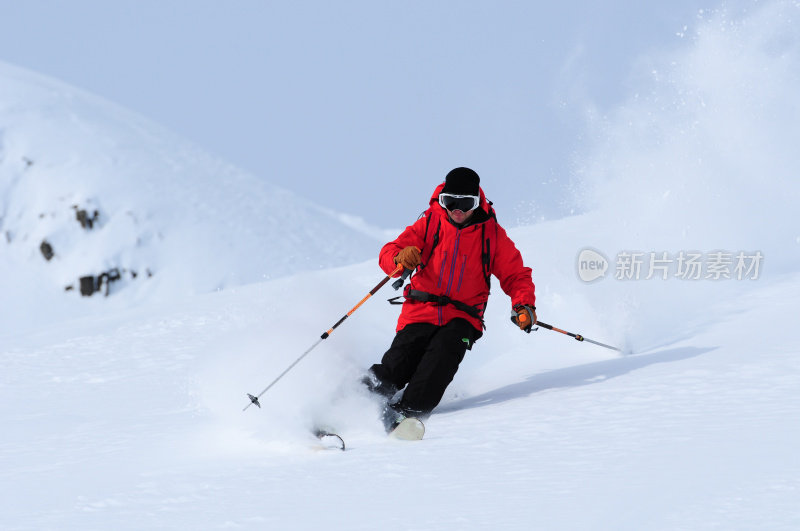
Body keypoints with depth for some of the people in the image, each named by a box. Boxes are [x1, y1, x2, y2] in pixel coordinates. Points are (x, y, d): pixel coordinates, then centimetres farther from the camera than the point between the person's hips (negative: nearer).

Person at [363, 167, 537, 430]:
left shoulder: (492, 233, 5)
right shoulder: (429, 223, 4)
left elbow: (515, 275, 10)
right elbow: (388, 253, -1)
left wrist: (524, 305, -11)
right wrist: (400, 257, -26)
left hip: (463, 317, 0)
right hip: (421, 312, 0)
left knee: (445, 349, -32)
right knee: (396, 366, -21)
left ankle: (409, 411, -38)